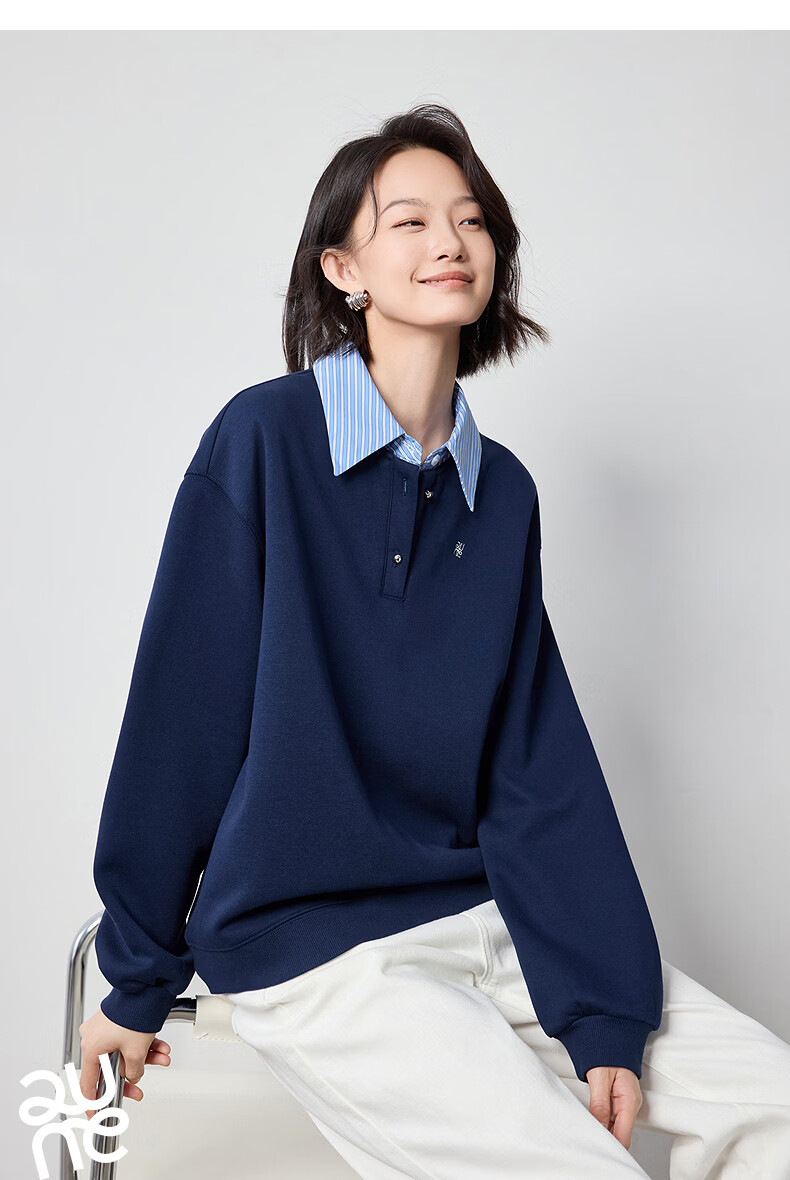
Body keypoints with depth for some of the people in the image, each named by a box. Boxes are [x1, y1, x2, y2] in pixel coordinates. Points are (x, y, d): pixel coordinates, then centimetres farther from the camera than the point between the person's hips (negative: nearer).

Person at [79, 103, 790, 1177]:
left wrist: (604, 1009, -5)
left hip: (482, 915, 5)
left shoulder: (505, 491, 5)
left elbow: (539, 766, 3)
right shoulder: (265, 438, -10)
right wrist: (139, 982, -1)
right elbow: (182, 714, -7)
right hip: (304, 947, -5)